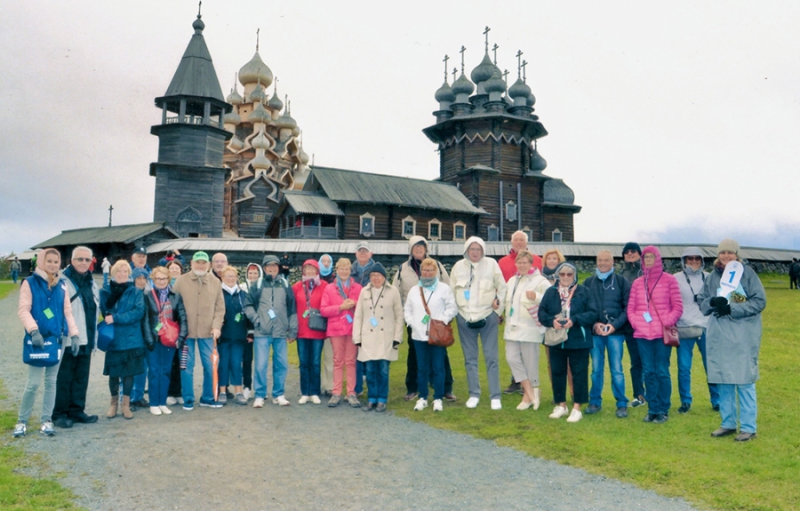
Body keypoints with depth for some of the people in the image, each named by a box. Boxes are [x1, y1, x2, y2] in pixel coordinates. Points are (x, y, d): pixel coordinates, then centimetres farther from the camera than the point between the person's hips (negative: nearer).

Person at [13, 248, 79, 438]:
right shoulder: (30, 283, -3)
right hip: (37, 339, -4)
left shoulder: (62, 285, 9)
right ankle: (22, 421, 13)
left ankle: (47, 421, 17)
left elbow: (67, 311, 10)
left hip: (57, 339, 4)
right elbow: (23, 310, -10)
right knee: (34, 382, -4)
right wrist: (33, 330, -24)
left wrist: (74, 334, 1)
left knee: (51, 381, 9)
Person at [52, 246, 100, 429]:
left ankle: (77, 410, 21)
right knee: (64, 378, 1)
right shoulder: (62, 281, -9)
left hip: (86, 340, 7)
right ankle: (60, 413, 11)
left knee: (81, 378, 11)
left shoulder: (92, 284, 15)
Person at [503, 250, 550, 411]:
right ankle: (531, 391, 10)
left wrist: (537, 297, -30)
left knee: (530, 362, 1)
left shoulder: (540, 281, -5)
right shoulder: (512, 281, 16)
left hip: (530, 328, -6)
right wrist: (508, 320, 18)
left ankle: (529, 394, 16)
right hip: (513, 327, 7)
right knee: (512, 358, -1)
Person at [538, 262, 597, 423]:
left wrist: (574, 320, -19)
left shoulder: (583, 292, -1)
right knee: (557, 372, 10)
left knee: (579, 373, 2)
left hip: (578, 341, -3)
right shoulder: (550, 292, 7)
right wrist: (551, 321, -16)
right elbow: (541, 313, 4)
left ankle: (577, 408, 12)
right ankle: (561, 405, 24)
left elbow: (593, 313, -7)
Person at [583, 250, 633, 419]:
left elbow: (628, 307, -1)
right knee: (596, 369, 9)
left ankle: (622, 404, 12)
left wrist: (615, 324, -13)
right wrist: (594, 324, -8)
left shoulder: (622, 282, 3)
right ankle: (595, 402, 20)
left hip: (615, 332, -2)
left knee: (617, 370, 1)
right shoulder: (588, 283, 8)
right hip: (594, 332, 2)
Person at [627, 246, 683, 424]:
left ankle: (663, 410, 10)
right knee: (649, 372, 6)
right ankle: (652, 409, 15)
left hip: (662, 334, -3)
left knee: (662, 372, -1)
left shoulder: (669, 280, 1)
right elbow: (630, 308, 13)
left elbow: (678, 307, 0)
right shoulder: (637, 283, 11)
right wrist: (636, 323, -2)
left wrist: (667, 323, -11)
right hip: (642, 334, 3)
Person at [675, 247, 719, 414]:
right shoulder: (676, 279, 3)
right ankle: (685, 401, 14)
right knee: (684, 368, 1)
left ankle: (716, 400, 19)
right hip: (684, 329, -1)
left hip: (707, 329, 1)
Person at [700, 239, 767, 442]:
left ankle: (748, 427, 9)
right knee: (723, 381, 10)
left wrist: (732, 308, -17)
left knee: (745, 381, -1)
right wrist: (713, 302, -11)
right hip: (718, 336, 4)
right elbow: (702, 302, 11)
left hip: (743, 336, -4)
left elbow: (760, 301, -7)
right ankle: (728, 423, 22)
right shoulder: (712, 276, 9)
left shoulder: (747, 273, -3)